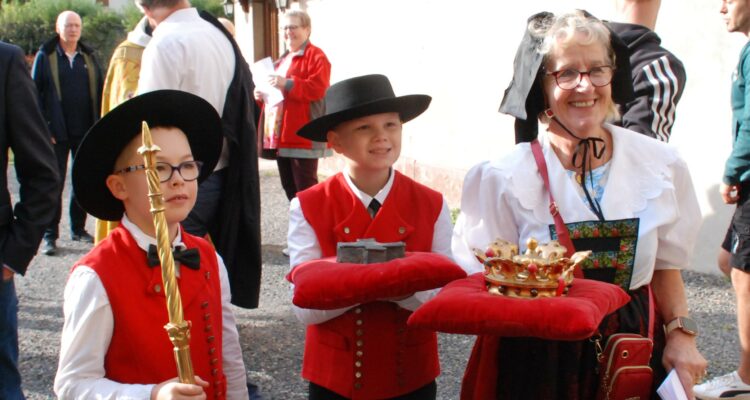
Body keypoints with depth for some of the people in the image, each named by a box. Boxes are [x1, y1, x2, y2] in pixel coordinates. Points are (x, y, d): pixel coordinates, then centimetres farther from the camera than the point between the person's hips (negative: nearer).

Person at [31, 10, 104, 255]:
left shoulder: (89, 57, 11)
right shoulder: (45, 56, 2)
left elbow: (99, 93, 10)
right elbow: (36, 94, -1)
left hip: (85, 131, 3)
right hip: (57, 132, -3)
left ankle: (78, 228, 22)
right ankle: (50, 235, 6)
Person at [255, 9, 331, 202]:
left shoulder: (316, 56, -6)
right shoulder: (283, 59, 21)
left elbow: (317, 88, -19)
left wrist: (287, 84, -26)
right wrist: (262, 95, 8)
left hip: (303, 135, -9)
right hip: (280, 134, 9)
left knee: (305, 187, -7)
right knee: (288, 185, 13)